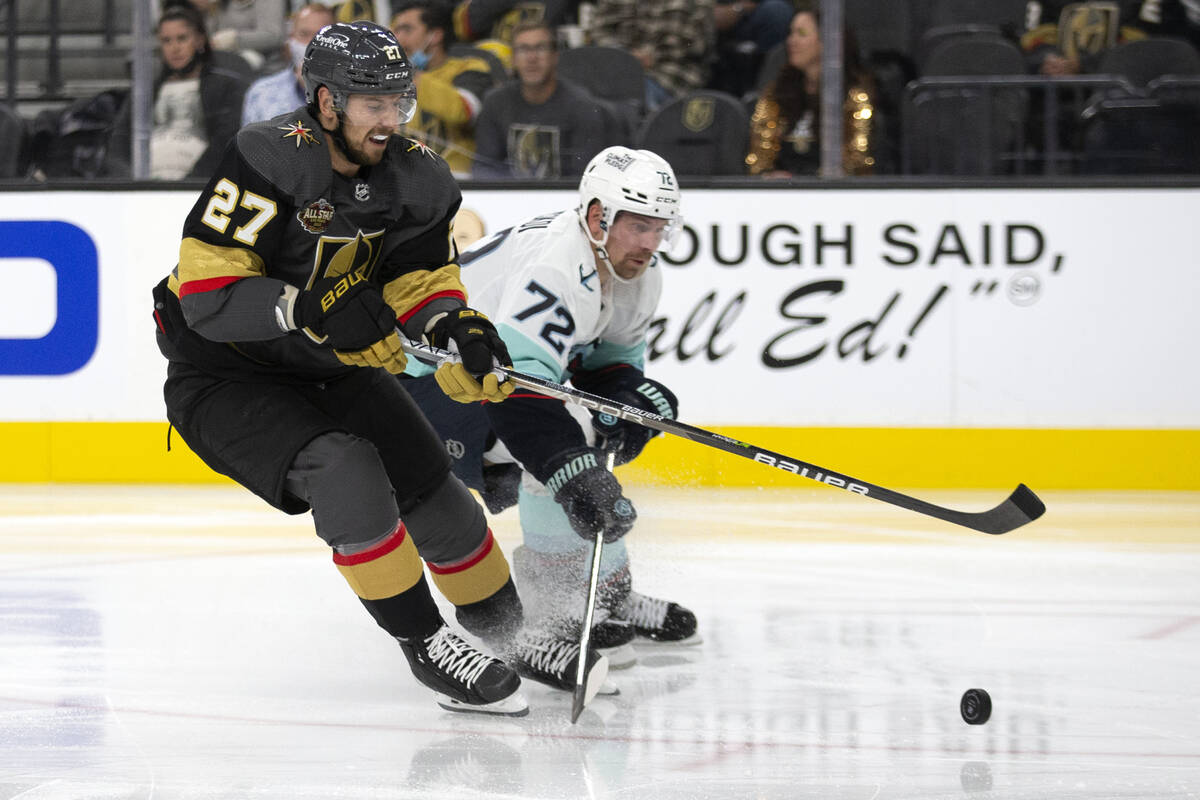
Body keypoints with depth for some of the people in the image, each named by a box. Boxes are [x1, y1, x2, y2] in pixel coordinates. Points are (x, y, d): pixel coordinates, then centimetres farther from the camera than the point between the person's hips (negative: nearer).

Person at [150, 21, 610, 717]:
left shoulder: (414, 177, -6)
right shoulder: (272, 159, -27)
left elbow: (424, 274, 3)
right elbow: (206, 295, -30)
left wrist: (460, 330, -19)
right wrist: (312, 308, -40)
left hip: (332, 366, 7)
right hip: (224, 377, -7)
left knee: (431, 485, 1)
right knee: (343, 470, -28)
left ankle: (510, 640, 23)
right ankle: (426, 647, -15)